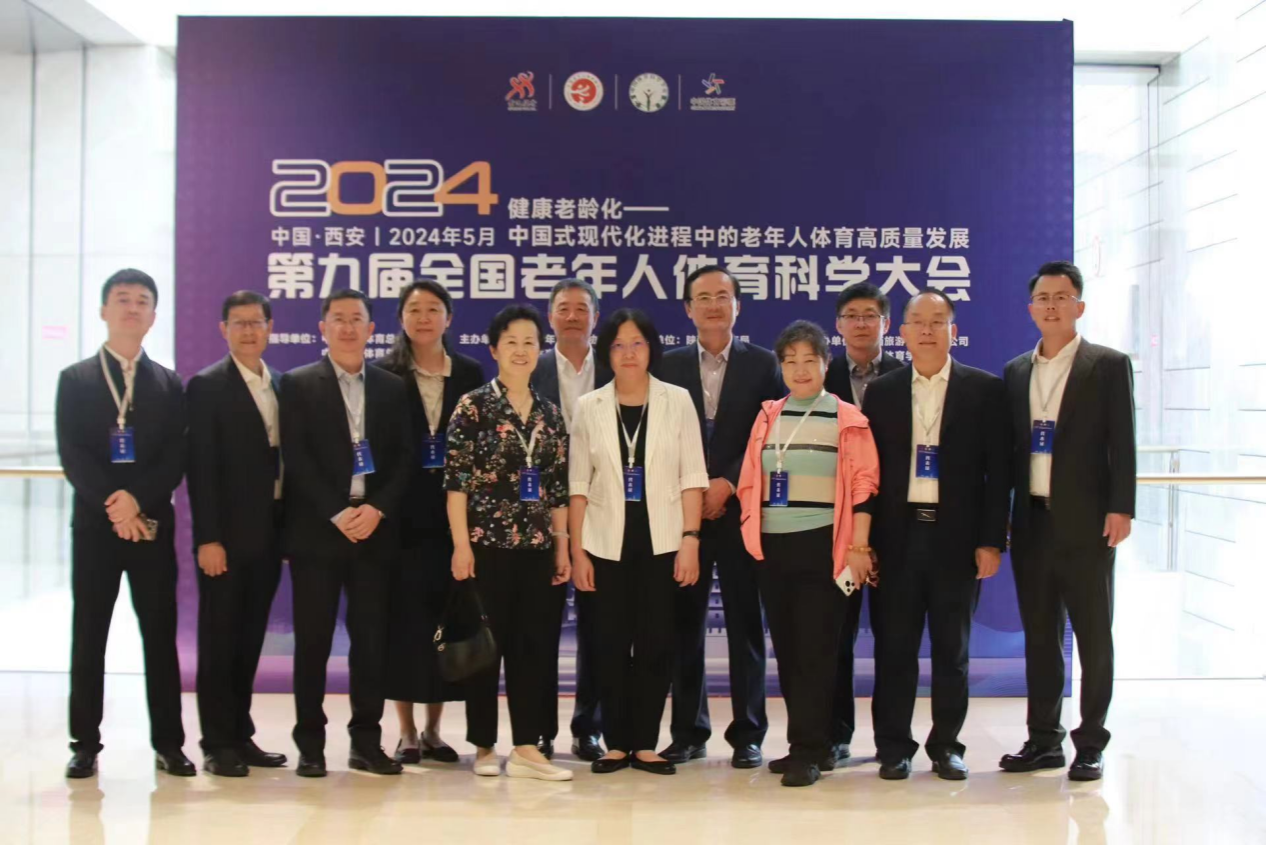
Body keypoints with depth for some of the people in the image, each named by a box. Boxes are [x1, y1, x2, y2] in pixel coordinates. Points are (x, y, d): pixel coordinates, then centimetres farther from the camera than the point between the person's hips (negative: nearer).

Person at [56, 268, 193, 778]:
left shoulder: (169, 384, 10)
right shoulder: (75, 379, 6)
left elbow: (176, 458, 1)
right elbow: (71, 455, -3)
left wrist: (138, 500, -14)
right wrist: (113, 505, -14)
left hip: (153, 524, 1)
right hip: (94, 524, -1)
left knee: (160, 635, 3)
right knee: (88, 636, 3)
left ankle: (168, 744, 8)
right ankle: (85, 744, 11)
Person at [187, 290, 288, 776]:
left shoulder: (279, 386, 12)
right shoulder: (207, 386, -6)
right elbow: (201, 468, -11)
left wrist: (289, 529, 7)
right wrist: (208, 538, -16)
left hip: (268, 533, 6)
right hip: (226, 535, -6)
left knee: (250, 638, 12)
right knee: (219, 639, 2)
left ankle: (240, 735, 21)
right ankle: (217, 744, 10)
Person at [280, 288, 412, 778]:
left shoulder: (392, 388, 12)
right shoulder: (299, 385, 3)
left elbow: (403, 458, 7)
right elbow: (297, 460, -4)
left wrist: (377, 509, -8)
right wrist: (338, 515, -12)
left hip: (375, 529, 2)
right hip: (317, 530, -2)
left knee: (372, 639, 4)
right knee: (313, 640, 1)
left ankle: (367, 743, 13)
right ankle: (310, 745, 10)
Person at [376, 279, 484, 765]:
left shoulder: (471, 374, 7)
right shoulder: (384, 375, 1)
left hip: (454, 513, 2)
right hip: (403, 515, -2)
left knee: (447, 617, 5)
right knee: (405, 617, 0)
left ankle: (433, 729, 17)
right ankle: (407, 733, 11)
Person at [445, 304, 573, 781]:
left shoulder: (551, 414, 11)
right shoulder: (473, 406, -3)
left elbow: (558, 488, 12)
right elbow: (455, 480, -7)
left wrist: (562, 546, 9)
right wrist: (461, 544, -13)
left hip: (537, 545, 4)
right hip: (487, 542, -4)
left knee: (535, 643, 4)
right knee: (486, 642, 3)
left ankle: (527, 747, 11)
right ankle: (484, 746, 15)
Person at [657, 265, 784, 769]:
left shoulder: (764, 365, 5)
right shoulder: (669, 367, 9)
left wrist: (728, 483, -10)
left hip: (740, 510, -1)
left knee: (745, 623, 3)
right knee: (685, 624, 4)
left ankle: (748, 734, 12)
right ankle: (688, 732, 15)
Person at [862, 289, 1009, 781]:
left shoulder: (984, 389, 3)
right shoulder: (881, 392, 7)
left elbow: (997, 470, 0)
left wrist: (991, 541, -6)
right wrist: (863, 539, 0)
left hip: (957, 537, -1)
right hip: (897, 536, 1)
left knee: (952, 648, 8)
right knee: (894, 647, 4)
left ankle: (946, 746, 20)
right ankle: (893, 747, 15)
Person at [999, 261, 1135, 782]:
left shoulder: (1109, 366, 0)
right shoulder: (1016, 372, 13)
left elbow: (1121, 444, -5)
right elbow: (1010, 447, 13)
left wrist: (1120, 509, -13)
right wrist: (999, 516, 8)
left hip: (1085, 523, -4)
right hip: (1032, 522, 4)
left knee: (1093, 636, 4)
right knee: (1039, 635, 10)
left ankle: (1090, 744, 12)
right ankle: (1043, 739, 19)